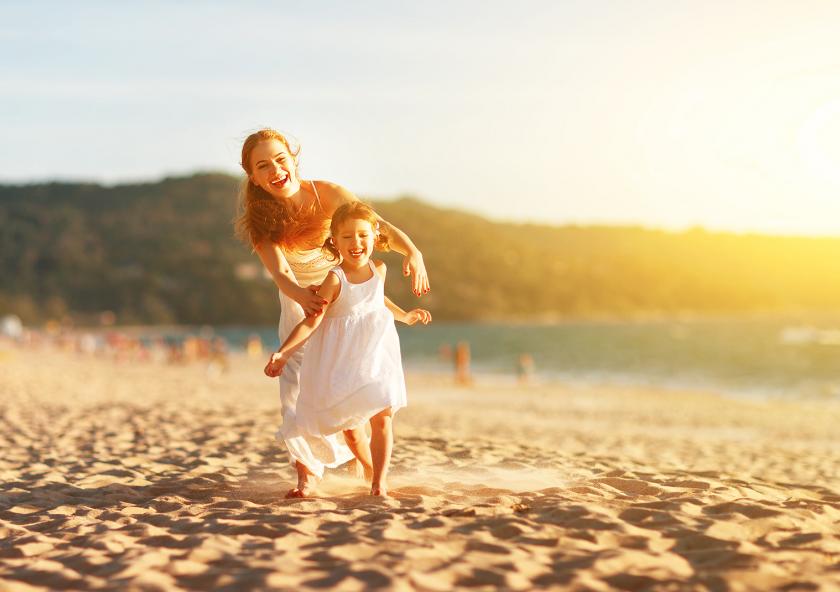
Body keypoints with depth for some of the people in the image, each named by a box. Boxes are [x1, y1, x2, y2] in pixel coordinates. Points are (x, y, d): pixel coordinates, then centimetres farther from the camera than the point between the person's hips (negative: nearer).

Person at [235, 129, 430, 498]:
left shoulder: (327, 194, -25)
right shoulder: (260, 220, -22)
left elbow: (379, 225, -34)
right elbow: (280, 272, -35)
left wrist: (412, 251, -54)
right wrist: (300, 295, -58)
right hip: (299, 299, 1)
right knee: (298, 381, -8)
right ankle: (307, 470, 3)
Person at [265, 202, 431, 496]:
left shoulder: (379, 269, -1)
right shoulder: (335, 279, -18)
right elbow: (311, 321, -21)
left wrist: (404, 315, 36)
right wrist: (283, 352, -31)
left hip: (376, 350, 3)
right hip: (343, 356, -3)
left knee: (382, 417, -7)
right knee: (350, 424, 8)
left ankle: (379, 483, -1)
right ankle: (369, 467, 36)